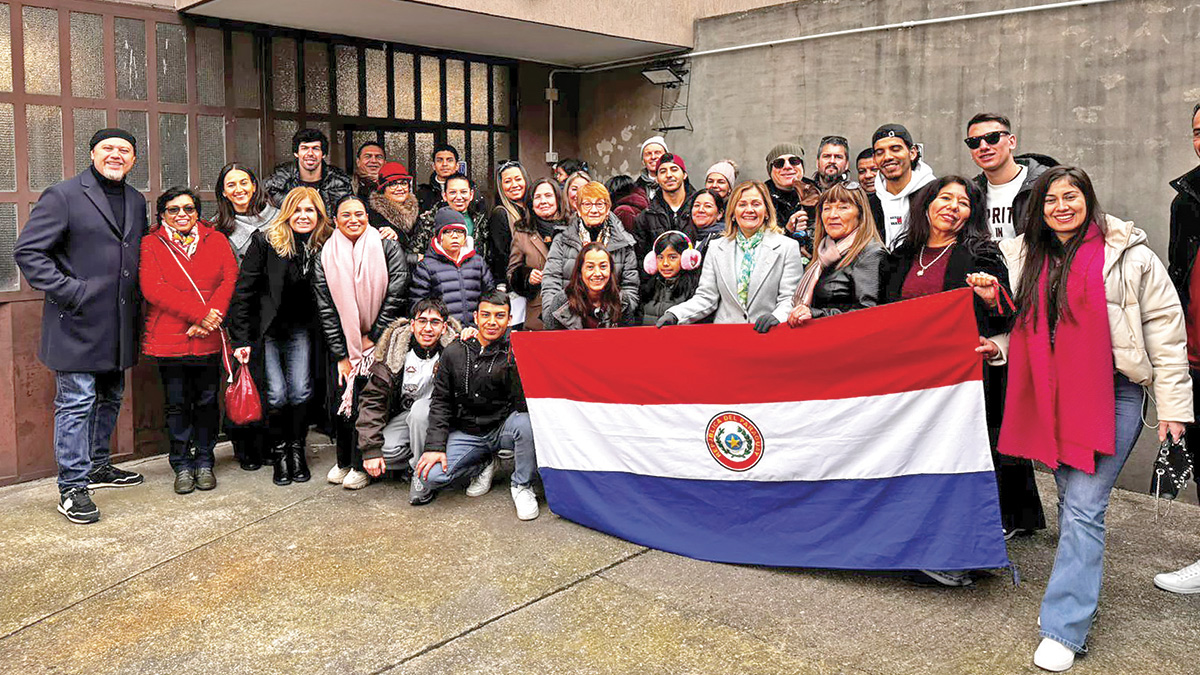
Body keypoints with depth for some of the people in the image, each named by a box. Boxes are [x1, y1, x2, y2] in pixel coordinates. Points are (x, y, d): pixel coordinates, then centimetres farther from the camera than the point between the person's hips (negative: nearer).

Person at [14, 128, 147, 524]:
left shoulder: (136, 201, 14)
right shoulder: (63, 196, -7)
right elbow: (28, 251, -11)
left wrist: (137, 297, 11)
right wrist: (68, 292, -17)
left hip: (119, 324, 7)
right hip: (78, 323, -7)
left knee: (110, 398, 17)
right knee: (76, 402, -4)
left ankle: (97, 466, 33)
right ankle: (72, 487, 4)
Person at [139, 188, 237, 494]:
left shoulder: (217, 240, 10)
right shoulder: (150, 244, 3)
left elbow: (230, 280, 0)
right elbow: (153, 289, -10)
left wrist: (212, 316, -16)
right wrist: (200, 314, -17)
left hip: (209, 340, 1)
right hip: (169, 340, -1)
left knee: (207, 402, 8)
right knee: (177, 405, 6)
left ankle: (204, 462, 21)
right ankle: (182, 465, 18)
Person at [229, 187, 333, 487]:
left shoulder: (324, 246, -3)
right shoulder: (265, 242, -12)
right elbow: (243, 290, -11)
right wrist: (241, 339, -14)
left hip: (299, 330, 3)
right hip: (265, 330, -2)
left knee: (301, 392, -6)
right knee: (276, 395, -8)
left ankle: (297, 449, 16)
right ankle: (279, 452, 15)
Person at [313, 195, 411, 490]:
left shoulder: (388, 249, -3)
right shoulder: (326, 258, 3)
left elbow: (395, 297, -8)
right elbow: (326, 310, 1)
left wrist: (372, 338, -9)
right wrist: (341, 355, -4)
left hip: (379, 343, -2)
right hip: (344, 345, 3)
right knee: (341, 402, 2)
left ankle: (361, 466, 9)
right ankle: (343, 461, 23)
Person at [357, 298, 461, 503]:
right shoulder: (395, 350, -10)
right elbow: (373, 398, -8)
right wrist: (371, 448, -16)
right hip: (404, 414, 2)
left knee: (420, 409, -34)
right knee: (385, 450, -26)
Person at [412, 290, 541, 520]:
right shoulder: (454, 353, 2)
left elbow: (523, 404, -17)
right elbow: (440, 402, 5)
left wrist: (516, 365, -31)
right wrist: (435, 445, -6)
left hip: (502, 428, -2)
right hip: (465, 432, 2)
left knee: (526, 421, -36)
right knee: (427, 477, -20)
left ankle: (522, 486, -9)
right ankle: (483, 465, 11)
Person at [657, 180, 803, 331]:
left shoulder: (788, 247, 7)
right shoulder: (715, 248, 15)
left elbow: (789, 298, 2)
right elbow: (706, 298, 11)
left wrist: (776, 317, -20)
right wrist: (674, 315, -5)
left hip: (767, 335, -3)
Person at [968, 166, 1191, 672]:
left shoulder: (1128, 255, -3)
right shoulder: (1025, 257, 12)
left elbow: (1165, 330, -3)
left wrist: (1173, 403, -7)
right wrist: (1000, 346, 2)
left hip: (1111, 395, -5)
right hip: (1050, 398, 5)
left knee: (1083, 507, -10)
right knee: (1070, 499, 14)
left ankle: (1064, 629, -6)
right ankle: (1081, 597, 30)